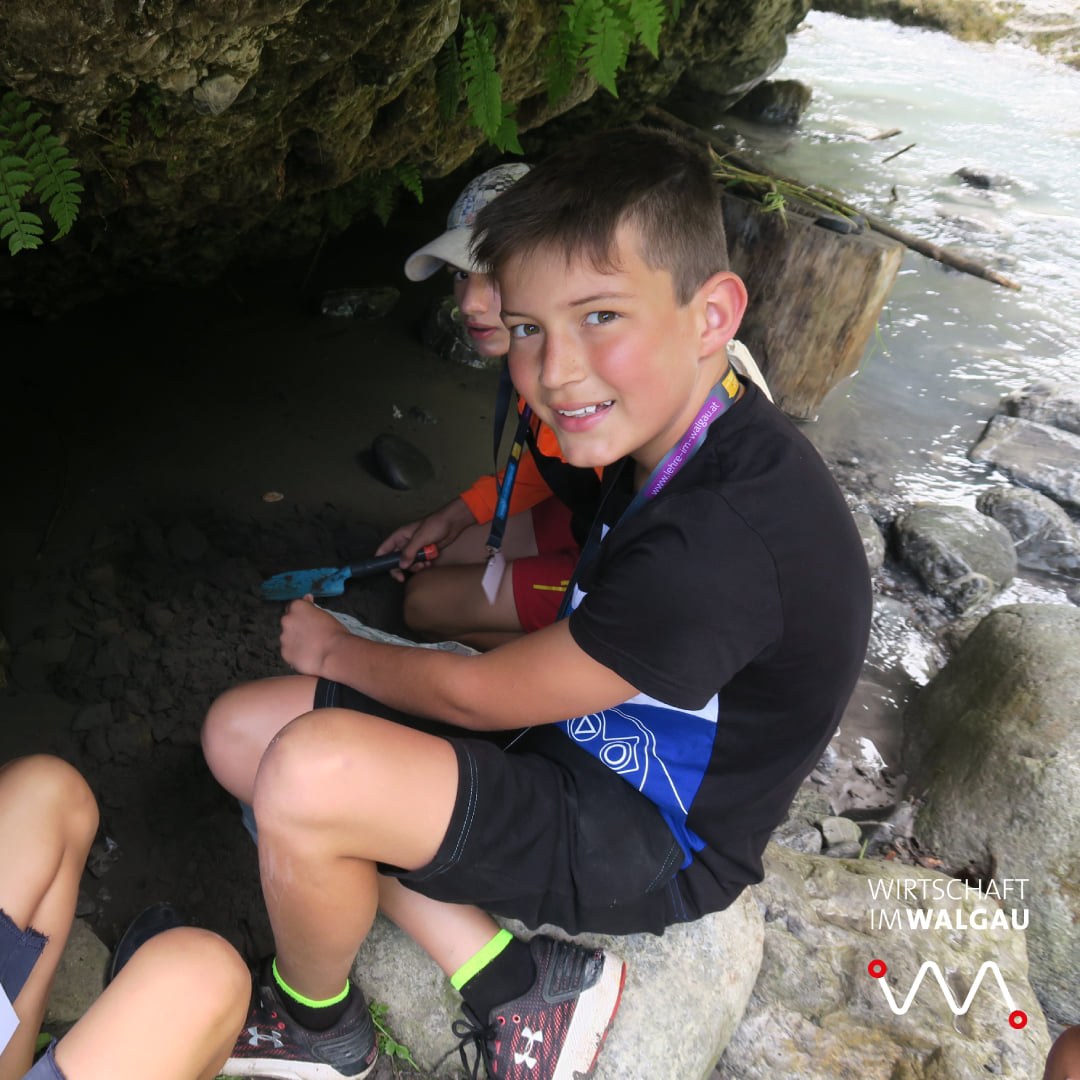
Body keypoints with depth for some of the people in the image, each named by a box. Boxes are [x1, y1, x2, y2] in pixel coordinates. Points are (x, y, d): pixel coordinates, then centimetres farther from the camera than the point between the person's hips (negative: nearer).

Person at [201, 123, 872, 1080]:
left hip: (655, 844, -8)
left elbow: (484, 695, -20)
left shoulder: (725, 537, -32)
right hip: (587, 744, 9)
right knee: (241, 733, 2)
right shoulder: (664, 430, -4)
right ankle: (512, 980, 3)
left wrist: (336, 651, -3)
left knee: (309, 773, -30)